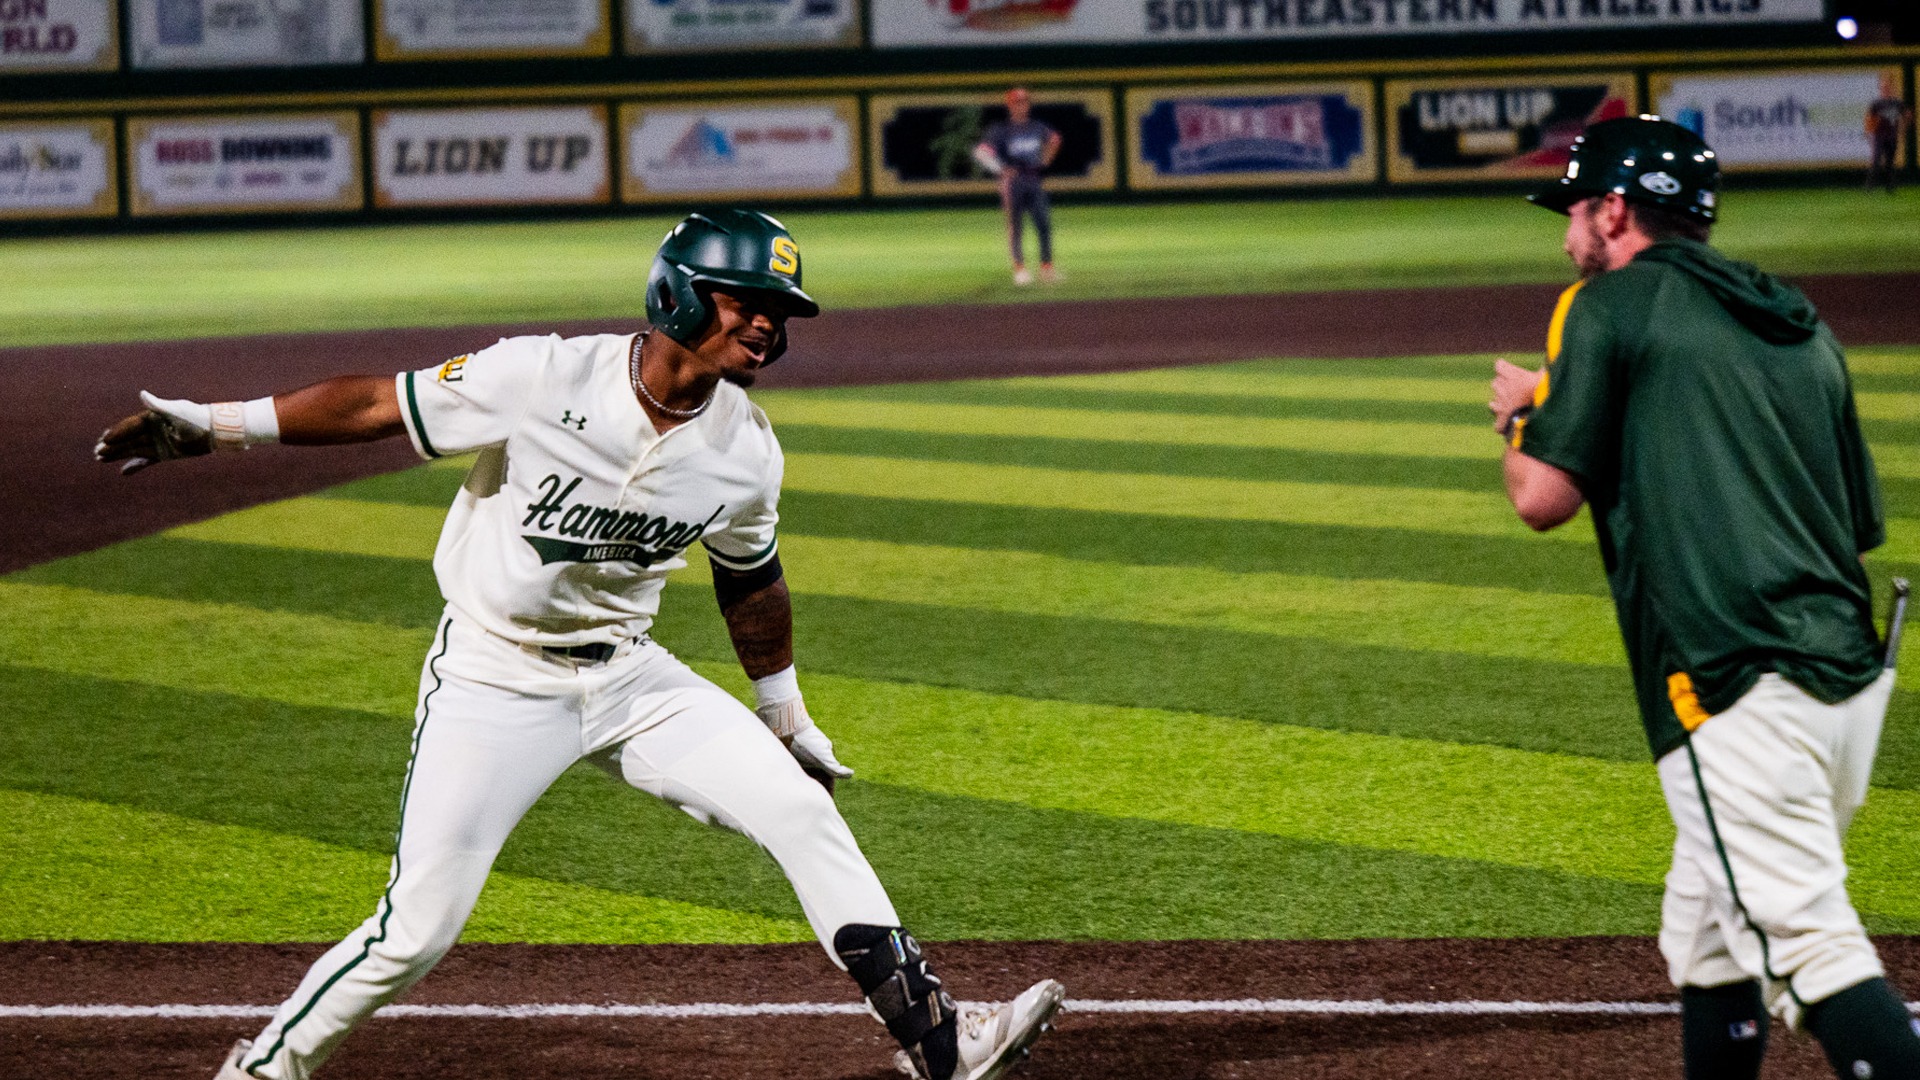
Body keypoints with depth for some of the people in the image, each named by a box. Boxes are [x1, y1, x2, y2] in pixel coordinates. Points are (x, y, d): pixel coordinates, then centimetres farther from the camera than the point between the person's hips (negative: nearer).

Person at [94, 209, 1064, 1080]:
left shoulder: (745, 451, -6)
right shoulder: (545, 378, -22)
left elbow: (750, 584, 12)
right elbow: (383, 403, -13)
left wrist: (786, 717, 23)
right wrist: (214, 424, -14)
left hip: (628, 677, 4)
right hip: (493, 685, -4)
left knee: (803, 813, -7)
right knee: (417, 932, -9)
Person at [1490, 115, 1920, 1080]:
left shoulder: (1611, 305, 1)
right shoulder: (1804, 328, 20)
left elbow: (1542, 498, -4)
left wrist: (1520, 414, 18)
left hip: (1739, 694, -8)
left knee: (1809, 949, -15)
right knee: (1707, 936, 21)